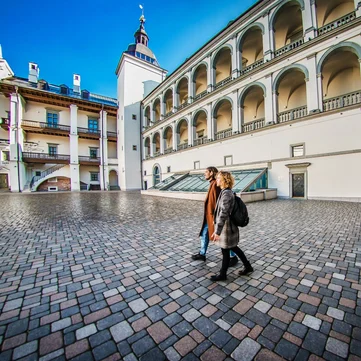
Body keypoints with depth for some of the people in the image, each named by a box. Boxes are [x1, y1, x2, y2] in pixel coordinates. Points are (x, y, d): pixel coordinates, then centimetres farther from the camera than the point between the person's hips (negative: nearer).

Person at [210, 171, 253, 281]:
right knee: (233, 248, 24)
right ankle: (248, 267, 42)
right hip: (228, 227, 9)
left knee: (225, 251, 9)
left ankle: (222, 275, 29)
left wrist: (217, 232, -25)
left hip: (226, 228, -9)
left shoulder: (226, 193, -23)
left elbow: (223, 214, -27)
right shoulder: (227, 192, 7)